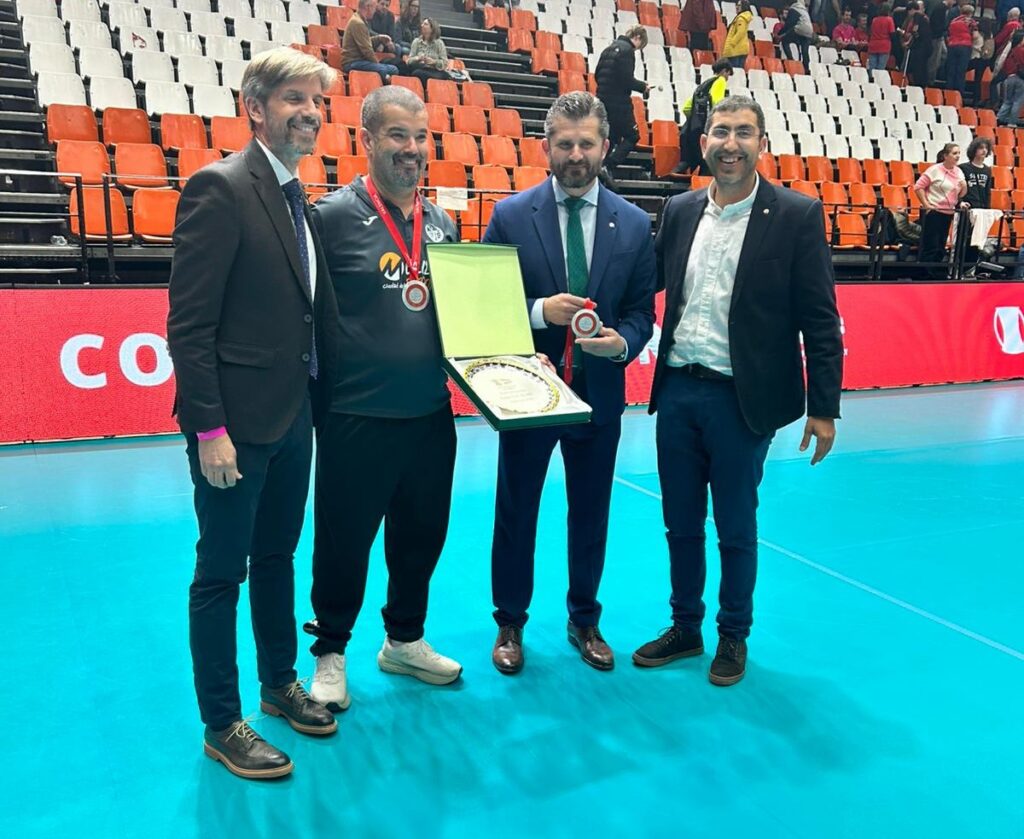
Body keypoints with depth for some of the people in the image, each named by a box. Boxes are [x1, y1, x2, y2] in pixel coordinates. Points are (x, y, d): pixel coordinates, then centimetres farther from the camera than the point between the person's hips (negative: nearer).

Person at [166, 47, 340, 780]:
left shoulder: (296, 197, 12)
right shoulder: (220, 188, -14)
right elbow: (188, 323, -18)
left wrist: (322, 401, 10)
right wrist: (208, 428, -21)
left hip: (293, 416, 8)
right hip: (238, 419, -8)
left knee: (277, 557, 20)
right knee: (221, 574, 6)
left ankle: (281, 685, 37)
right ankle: (222, 725, 22)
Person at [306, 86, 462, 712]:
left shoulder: (441, 223, 10)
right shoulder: (334, 215, -7)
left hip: (432, 415, 6)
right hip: (358, 419, -5)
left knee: (422, 535, 17)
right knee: (343, 543, 8)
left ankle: (405, 640, 38)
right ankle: (331, 654, 29)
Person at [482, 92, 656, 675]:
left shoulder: (635, 224, 1)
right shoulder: (512, 216, -4)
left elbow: (642, 311, 3)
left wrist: (623, 342, -18)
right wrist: (540, 311, -20)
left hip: (600, 392, 2)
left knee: (591, 514, 15)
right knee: (517, 512, 11)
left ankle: (585, 621, 34)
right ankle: (510, 624, 29)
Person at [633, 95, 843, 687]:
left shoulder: (797, 216, -6)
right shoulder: (680, 212, 6)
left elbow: (820, 320, -7)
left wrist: (823, 407, -9)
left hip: (741, 399, -4)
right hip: (678, 391, 4)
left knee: (736, 528, 10)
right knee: (681, 523, 15)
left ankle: (734, 637, 31)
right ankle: (685, 628, 34)